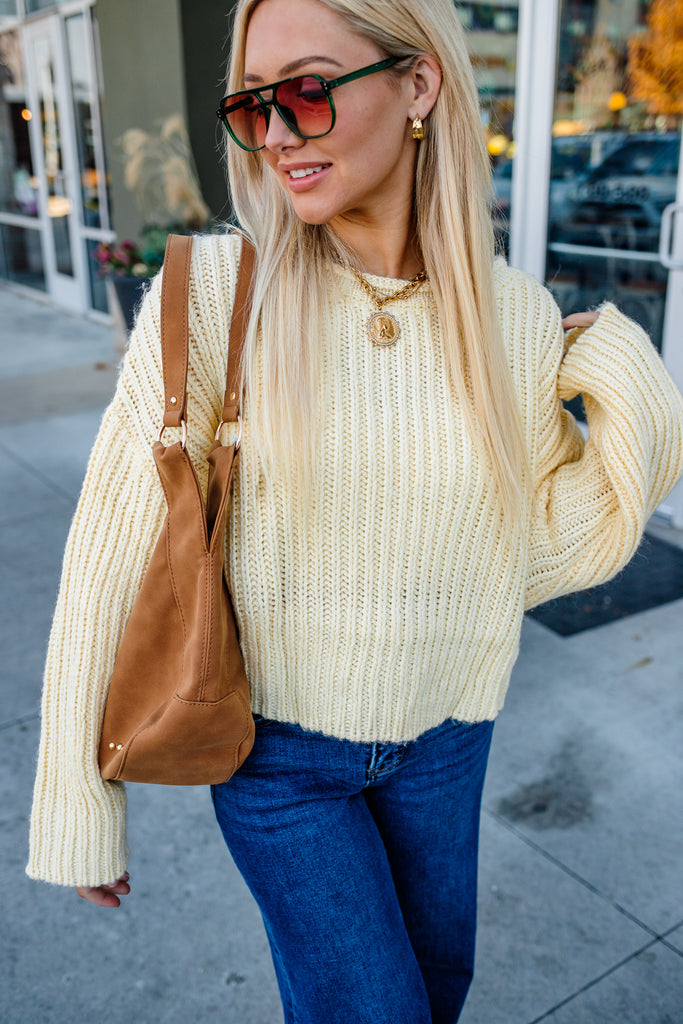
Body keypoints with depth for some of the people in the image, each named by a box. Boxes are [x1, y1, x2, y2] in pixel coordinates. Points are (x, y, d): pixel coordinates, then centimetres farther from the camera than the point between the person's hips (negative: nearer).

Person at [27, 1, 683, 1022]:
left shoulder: (516, 315, -11)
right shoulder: (214, 295, -20)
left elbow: (549, 545, -3)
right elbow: (115, 560, -16)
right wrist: (78, 811, -9)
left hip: (442, 733, 4)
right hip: (277, 743, -3)